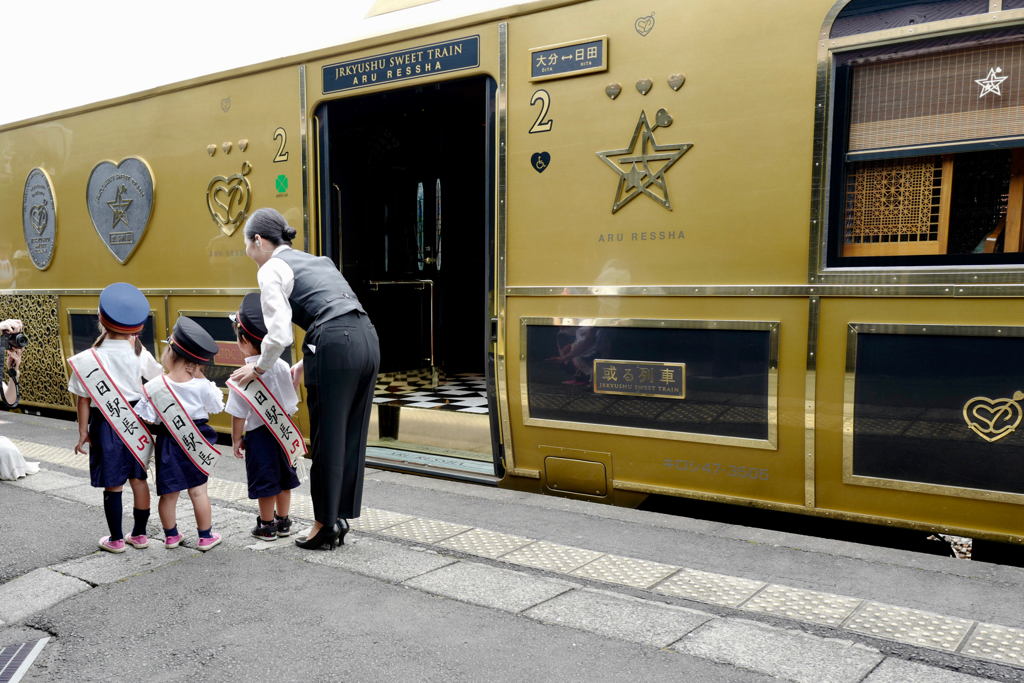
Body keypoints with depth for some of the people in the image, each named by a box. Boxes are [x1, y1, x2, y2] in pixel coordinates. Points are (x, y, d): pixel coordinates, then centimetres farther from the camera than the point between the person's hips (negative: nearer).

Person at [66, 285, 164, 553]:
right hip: (136, 421, 3)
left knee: (113, 485, 8)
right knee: (138, 478, 14)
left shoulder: (88, 359, -13)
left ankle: (116, 539, 20)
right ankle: (140, 534, 25)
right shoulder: (139, 354, -5)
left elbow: (84, 400, -8)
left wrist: (83, 432, 3)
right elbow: (159, 375, 15)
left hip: (106, 425, -3)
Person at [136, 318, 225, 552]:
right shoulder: (202, 385, -12)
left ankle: (171, 536, 27)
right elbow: (215, 407, 3)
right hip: (196, 441, 0)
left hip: (168, 443, 0)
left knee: (168, 493, 13)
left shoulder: (154, 387, -13)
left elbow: (147, 418, -12)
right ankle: (206, 537, 18)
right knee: (198, 491, 9)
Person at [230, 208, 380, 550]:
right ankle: (341, 516, 25)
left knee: (326, 437, 4)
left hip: (335, 347, -8)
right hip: (367, 338, 8)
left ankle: (325, 524, 16)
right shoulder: (317, 260, 27)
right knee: (351, 434, 14)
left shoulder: (271, 268, 3)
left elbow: (279, 334, -6)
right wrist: (306, 363, 32)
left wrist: (258, 368, 12)